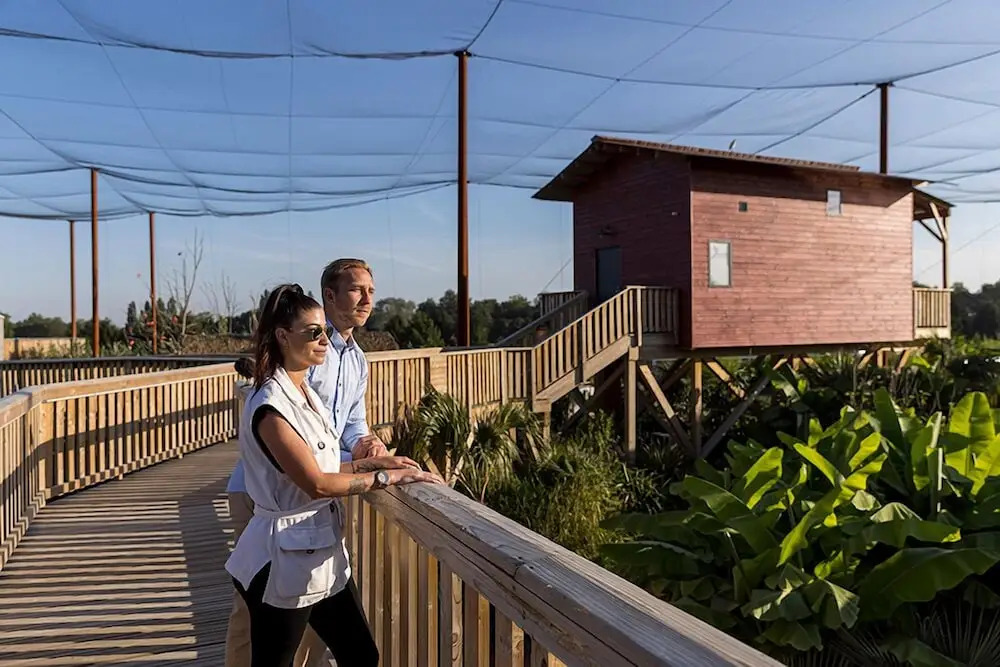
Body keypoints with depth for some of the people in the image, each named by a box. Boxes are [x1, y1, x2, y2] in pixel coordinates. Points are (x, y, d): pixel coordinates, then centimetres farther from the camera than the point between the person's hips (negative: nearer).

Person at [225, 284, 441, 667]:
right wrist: (387, 477, -20)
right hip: (285, 559, -8)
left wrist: (375, 461, 1)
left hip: (323, 553, 8)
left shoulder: (305, 393, 8)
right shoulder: (270, 406, -20)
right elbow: (315, 484, -24)